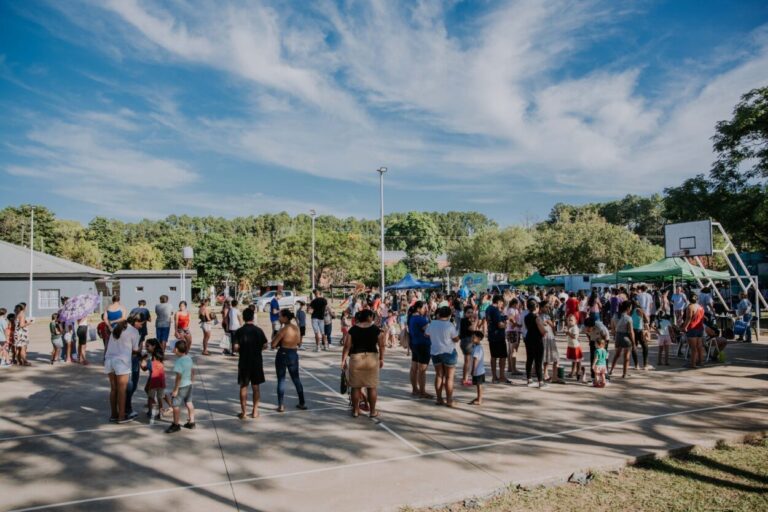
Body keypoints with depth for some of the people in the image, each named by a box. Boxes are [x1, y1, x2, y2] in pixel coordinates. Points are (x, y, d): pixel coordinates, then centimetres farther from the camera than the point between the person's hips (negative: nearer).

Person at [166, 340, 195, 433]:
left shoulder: (179, 361, -23)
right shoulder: (189, 358, 2)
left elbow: (179, 376, -24)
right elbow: (192, 370, 11)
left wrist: (175, 390, -20)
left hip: (181, 386, -9)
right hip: (189, 384, 9)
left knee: (176, 405, 3)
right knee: (189, 403, 17)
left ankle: (176, 424, 13)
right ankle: (191, 422, 26)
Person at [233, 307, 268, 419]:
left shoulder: (239, 331, -7)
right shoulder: (258, 330, -4)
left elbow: (236, 348, -11)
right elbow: (264, 346, -2)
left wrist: (242, 349, 10)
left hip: (244, 362, -1)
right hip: (257, 361, 1)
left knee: (243, 387, 8)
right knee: (255, 387, 10)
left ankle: (243, 412, 10)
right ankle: (255, 411, 15)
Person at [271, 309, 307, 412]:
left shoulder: (283, 329, -16)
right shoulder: (296, 328, 3)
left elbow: (273, 345, -17)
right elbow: (299, 343, 13)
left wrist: (279, 344, 1)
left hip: (282, 355, -6)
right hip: (294, 355, 6)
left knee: (281, 380, 4)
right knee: (296, 379, 17)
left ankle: (281, 406, 6)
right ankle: (302, 403, 23)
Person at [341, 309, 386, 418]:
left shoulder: (353, 329, -1)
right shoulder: (376, 329, -1)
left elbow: (347, 346, -4)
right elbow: (381, 346, -2)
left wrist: (343, 360, 1)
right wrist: (381, 359, 9)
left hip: (356, 359, 0)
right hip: (372, 358, 0)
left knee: (356, 386, 10)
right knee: (372, 386, 10)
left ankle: (355, 410, 17)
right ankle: (372, 411, 16)